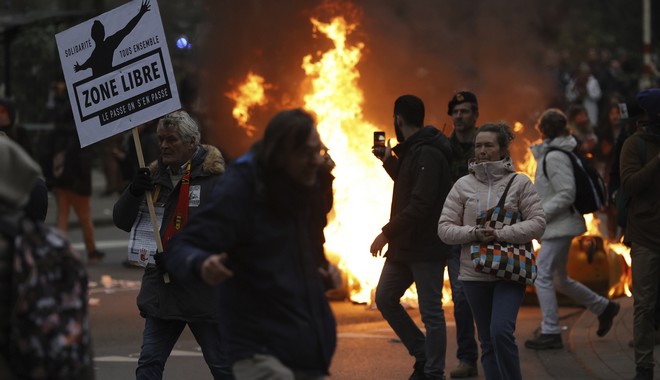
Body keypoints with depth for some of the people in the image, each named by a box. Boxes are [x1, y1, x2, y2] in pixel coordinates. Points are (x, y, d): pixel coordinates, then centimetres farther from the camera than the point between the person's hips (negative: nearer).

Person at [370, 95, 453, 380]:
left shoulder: (428, 154, -18)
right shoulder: (411, 151, 13)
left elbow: (420, 204, -26)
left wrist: (387, 233, -24)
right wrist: (389, 161, 26)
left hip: (426, 248, -10)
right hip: (404, 245, 10)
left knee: (431, 313, -2)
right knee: (385, 299, 13)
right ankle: (423, 356, 21)